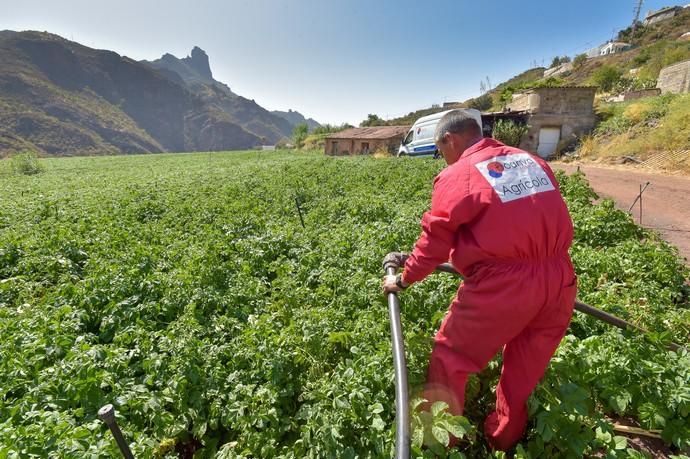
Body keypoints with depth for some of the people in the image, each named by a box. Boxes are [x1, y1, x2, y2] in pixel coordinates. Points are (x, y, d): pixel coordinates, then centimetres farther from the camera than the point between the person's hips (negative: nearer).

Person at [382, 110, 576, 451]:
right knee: (525, 366, 24)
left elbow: (434, 241, -5)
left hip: (501, 285, -7)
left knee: (450, 358, 13)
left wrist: (403, 280, 10)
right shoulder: (533, 162, 13)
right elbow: (544, 219, 18)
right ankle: (504, 439, 45)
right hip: (558, 277, 8)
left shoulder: (457, 175, -6)